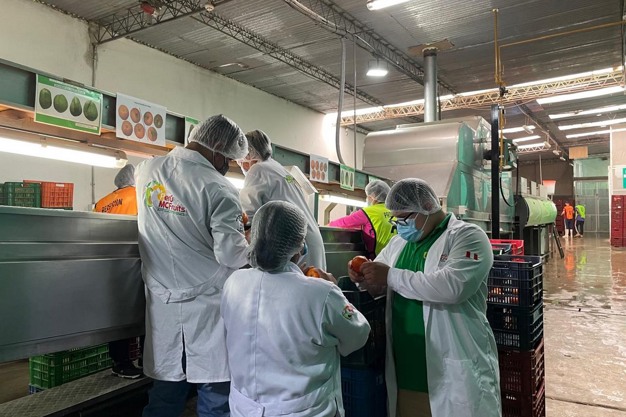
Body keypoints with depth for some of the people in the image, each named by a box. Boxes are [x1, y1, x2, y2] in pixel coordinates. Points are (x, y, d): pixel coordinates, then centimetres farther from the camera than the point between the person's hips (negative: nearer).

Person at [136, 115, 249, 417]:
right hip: (206, 302, -5)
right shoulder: (217, 188, -15)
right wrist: (252, 243, 3)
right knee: (215, 392, 7)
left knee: (166, 391, 16)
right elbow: (232, 255, -18)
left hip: (163, 302, 6)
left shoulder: (146, 170, 4)